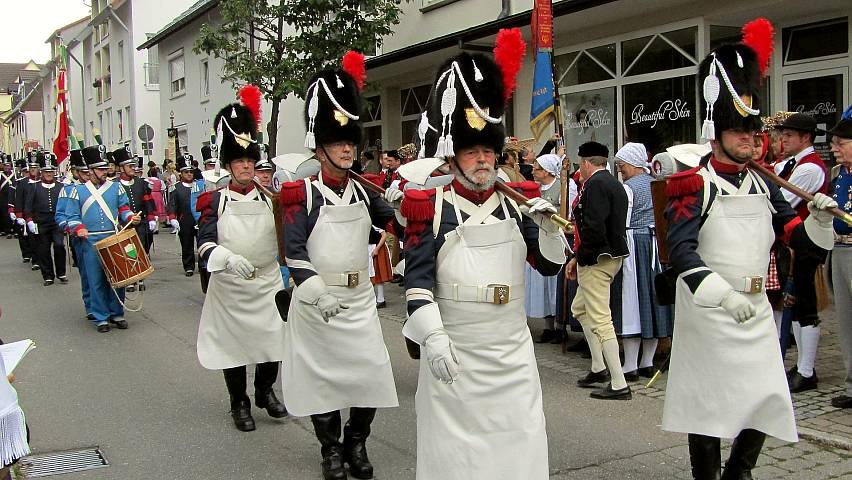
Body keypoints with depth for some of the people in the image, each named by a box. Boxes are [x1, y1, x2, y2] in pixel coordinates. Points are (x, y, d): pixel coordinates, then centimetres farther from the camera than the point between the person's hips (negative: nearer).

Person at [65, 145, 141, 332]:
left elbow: (123, 210, 13)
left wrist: (132, 218, -7)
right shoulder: (78, 190, 6)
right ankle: (101, 317, 9)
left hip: (114, 240, 2)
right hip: (91, 243, -2)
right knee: (96, 281, 1)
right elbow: (72, 216, 6)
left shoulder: (116, 187, 10)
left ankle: (117, 313, 17)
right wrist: (79, 229, -12)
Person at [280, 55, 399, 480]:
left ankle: (357, 444, 24)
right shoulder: (303, 194, -6)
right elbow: (294, 250, -13)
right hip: (315, 298, -4)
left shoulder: (365, 193, 9)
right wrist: (317, 289, -26)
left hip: (360, 299, 4)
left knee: (370, 374, 3)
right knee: (321, 374, 6)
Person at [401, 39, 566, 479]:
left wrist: (547, 226, -8)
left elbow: (550, 266, 10)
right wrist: (433, 338, -17)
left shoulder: (516, 203, 7)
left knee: (520, 440, 9)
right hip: (455, 350, -3)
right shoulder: (432, 207, -5)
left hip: (513, 349, 4)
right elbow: (418, 278, -9)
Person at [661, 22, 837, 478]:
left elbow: (796, 235, 13)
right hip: (707, 312, -6)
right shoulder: (694, 185, -9)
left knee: (767, 401, 9)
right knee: (709, 404, 3)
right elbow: (680, 249, -20)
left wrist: (820, 219, -10)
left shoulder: (763, 185, 11)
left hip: (756, 310, 6)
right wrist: (724, 294, -31)